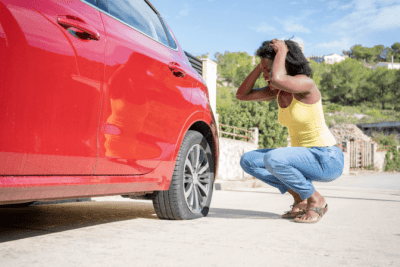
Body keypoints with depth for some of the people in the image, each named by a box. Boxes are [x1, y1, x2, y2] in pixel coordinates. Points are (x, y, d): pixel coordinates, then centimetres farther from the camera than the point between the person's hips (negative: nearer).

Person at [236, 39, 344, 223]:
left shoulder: (305, 83, -18)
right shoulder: (277, 91, 5)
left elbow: (277, 79, -39)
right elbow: (241, 95, 5)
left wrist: (282, 52, -20)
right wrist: (262, 65, -2)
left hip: (327, 160, -8)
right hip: (304, 157, 8)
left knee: (272, 158, -33)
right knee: (247, 161, 0)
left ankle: (316, 201, -8)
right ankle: (300, 199, 5)